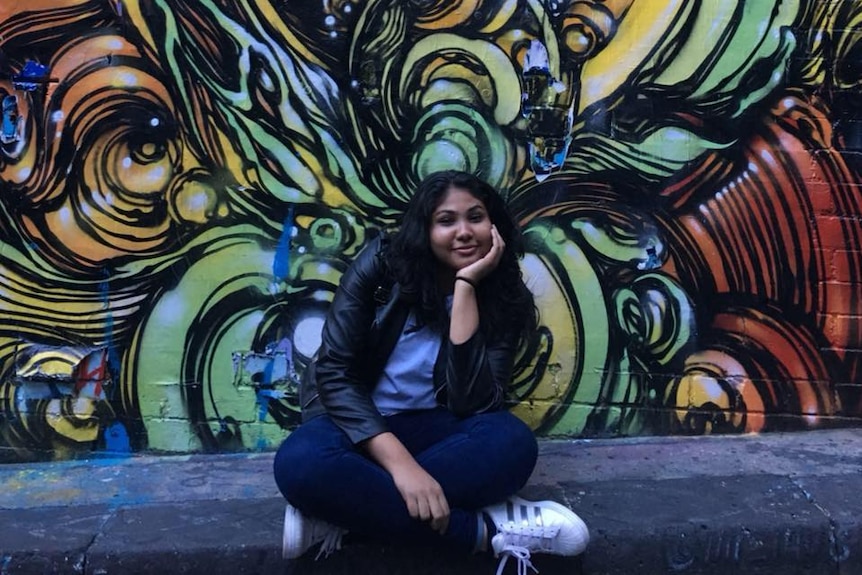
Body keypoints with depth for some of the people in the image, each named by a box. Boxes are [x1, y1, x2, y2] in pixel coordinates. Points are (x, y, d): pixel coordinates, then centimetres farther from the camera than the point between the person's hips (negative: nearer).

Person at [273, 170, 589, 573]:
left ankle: (337, 512, -27)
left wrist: (466, 287, -24)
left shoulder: (502, 300, -7)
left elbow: (471, 405, -20)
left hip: (432, 431, 2)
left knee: (512, 442, -30)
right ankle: (484, 530, -29)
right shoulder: (382, 263, -11)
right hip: (358, 423, -1)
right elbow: (334, 372, -17)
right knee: (300, 462, -36)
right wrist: (399, 462, -31)